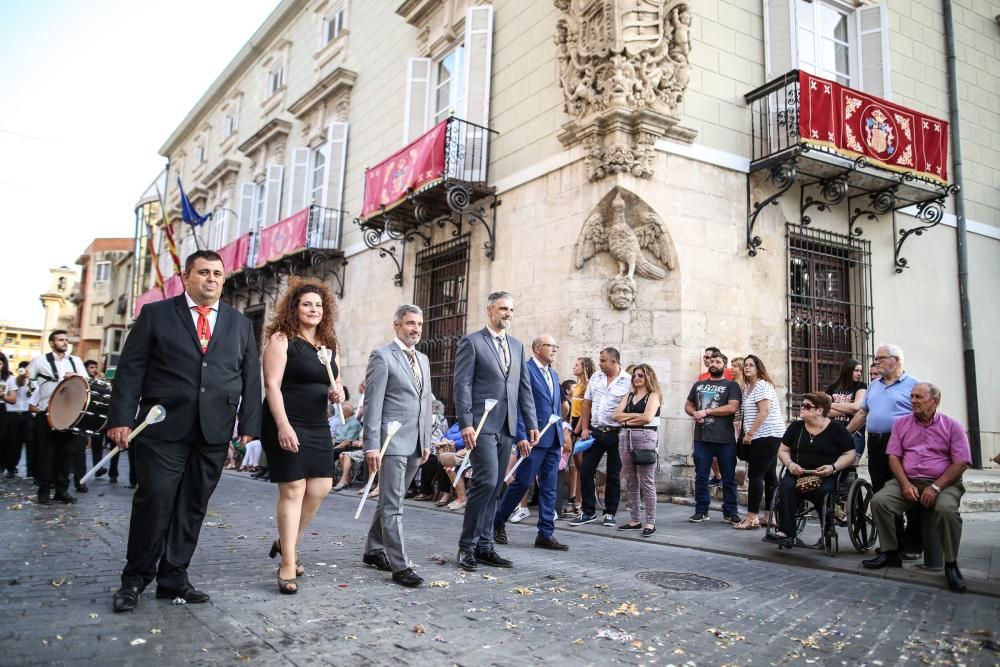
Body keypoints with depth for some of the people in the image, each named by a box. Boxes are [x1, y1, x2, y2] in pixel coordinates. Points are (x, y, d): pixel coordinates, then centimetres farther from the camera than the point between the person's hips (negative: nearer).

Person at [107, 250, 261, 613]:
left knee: (193, 506, 7)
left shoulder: (240, 324, 13)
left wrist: (249, 425, 2)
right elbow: (130, 369, 1)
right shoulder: (155, 314, 6)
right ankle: (135, 579, 15)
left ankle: (173, 578, 20)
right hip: (164, 427, -2)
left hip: (214, 432, 3)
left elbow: (251, 378, 10)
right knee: (154, 501, -3)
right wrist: (121, 418, -7)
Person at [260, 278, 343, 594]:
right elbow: (272, 385, -14)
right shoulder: (281, 339, -6)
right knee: (293, 490, -6)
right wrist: (283, 426, -23)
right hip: (286, 425, -7)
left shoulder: (329, 345, 14)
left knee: (320, 488, 4)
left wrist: (336, 393, -2)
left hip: (318, 427, 7)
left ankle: (285, 542, 26)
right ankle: (287, 565, 2)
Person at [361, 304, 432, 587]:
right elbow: (372, 404, -11)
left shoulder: (423, 360, 16)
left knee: (390, 500, 16)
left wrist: (427, 441, 16)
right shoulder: (382, 356, -6)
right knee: (392, 504, -4)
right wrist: (371, 445, -16)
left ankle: (374, 550, 28)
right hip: (392, 441, -7)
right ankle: (399, 565, -1)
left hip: (416, 444, 7)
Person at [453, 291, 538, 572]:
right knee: (486, 481, -14)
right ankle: (467, 546, 0)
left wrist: (531, 423, 9)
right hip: (481, 424, -6)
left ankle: (484, 546, 17)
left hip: (506, 427, 6)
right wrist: (466, 424, -15)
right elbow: (462, 385, -8)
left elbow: (525, 387, 16)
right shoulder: (471, 342, -1)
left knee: (494, 488, 9)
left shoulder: (517, 345, 17)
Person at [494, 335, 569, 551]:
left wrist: (561, 439, 18)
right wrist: (521, 437, -18)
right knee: (522, 482, -1)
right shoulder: (524, 370, -8)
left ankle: (546, 534, 12)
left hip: (553, 440, 8)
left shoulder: (553, 374, 18)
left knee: (549, 488, 7)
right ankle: (498, 522, 19)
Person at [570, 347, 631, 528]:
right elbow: (587, 404, 11)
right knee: (586, 471, 4)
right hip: (595, 432, 4)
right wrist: (584, 428, 5)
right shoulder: (595, 378, 7)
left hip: (616, 434, -4)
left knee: (613, 475, 7)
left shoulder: (628, 381, -7)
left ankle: (610, 514, 20)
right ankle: (588, 511, 16)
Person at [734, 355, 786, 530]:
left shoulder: (762, 385, -11)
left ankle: (752, 518, -10)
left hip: (767, 435, -10)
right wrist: (747, 433, 9)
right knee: (769, 475, 10)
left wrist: (749, 433, -18)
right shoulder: (749, 387, 19)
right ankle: (770, 516, 14)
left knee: (755, 474, -11)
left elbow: (764, 412, -19)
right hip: (765, 436, 10)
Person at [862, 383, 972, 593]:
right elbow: (893, 457, 6)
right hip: (907, 481, 3)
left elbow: (961, 463, -6)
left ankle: (951, 564, -15)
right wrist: (905, 484, -10)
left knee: (947, 509, -35)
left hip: (943, 483, -3)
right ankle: (890, 553, -7)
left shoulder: (952, 426, 1)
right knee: (879, 501, -22)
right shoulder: (901, 424, 10)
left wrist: (936, 487, -16)